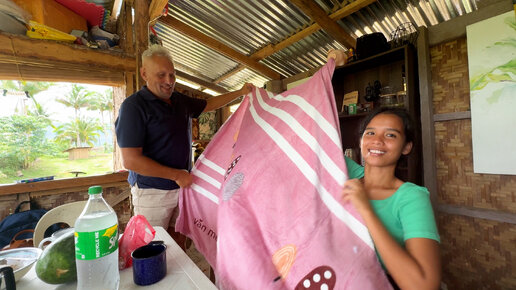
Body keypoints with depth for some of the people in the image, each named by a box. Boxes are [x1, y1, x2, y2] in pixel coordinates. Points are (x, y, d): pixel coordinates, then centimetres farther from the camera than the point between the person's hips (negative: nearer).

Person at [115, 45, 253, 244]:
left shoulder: (181, 101, 8)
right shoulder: (134, 106, -14)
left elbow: (209, 104, 23)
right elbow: (131, 160, -20)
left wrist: (240, 92, 17)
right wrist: (176, 175, -18)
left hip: (183, 186, 6)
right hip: (153, 192, -6)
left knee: (179, 240, 17)